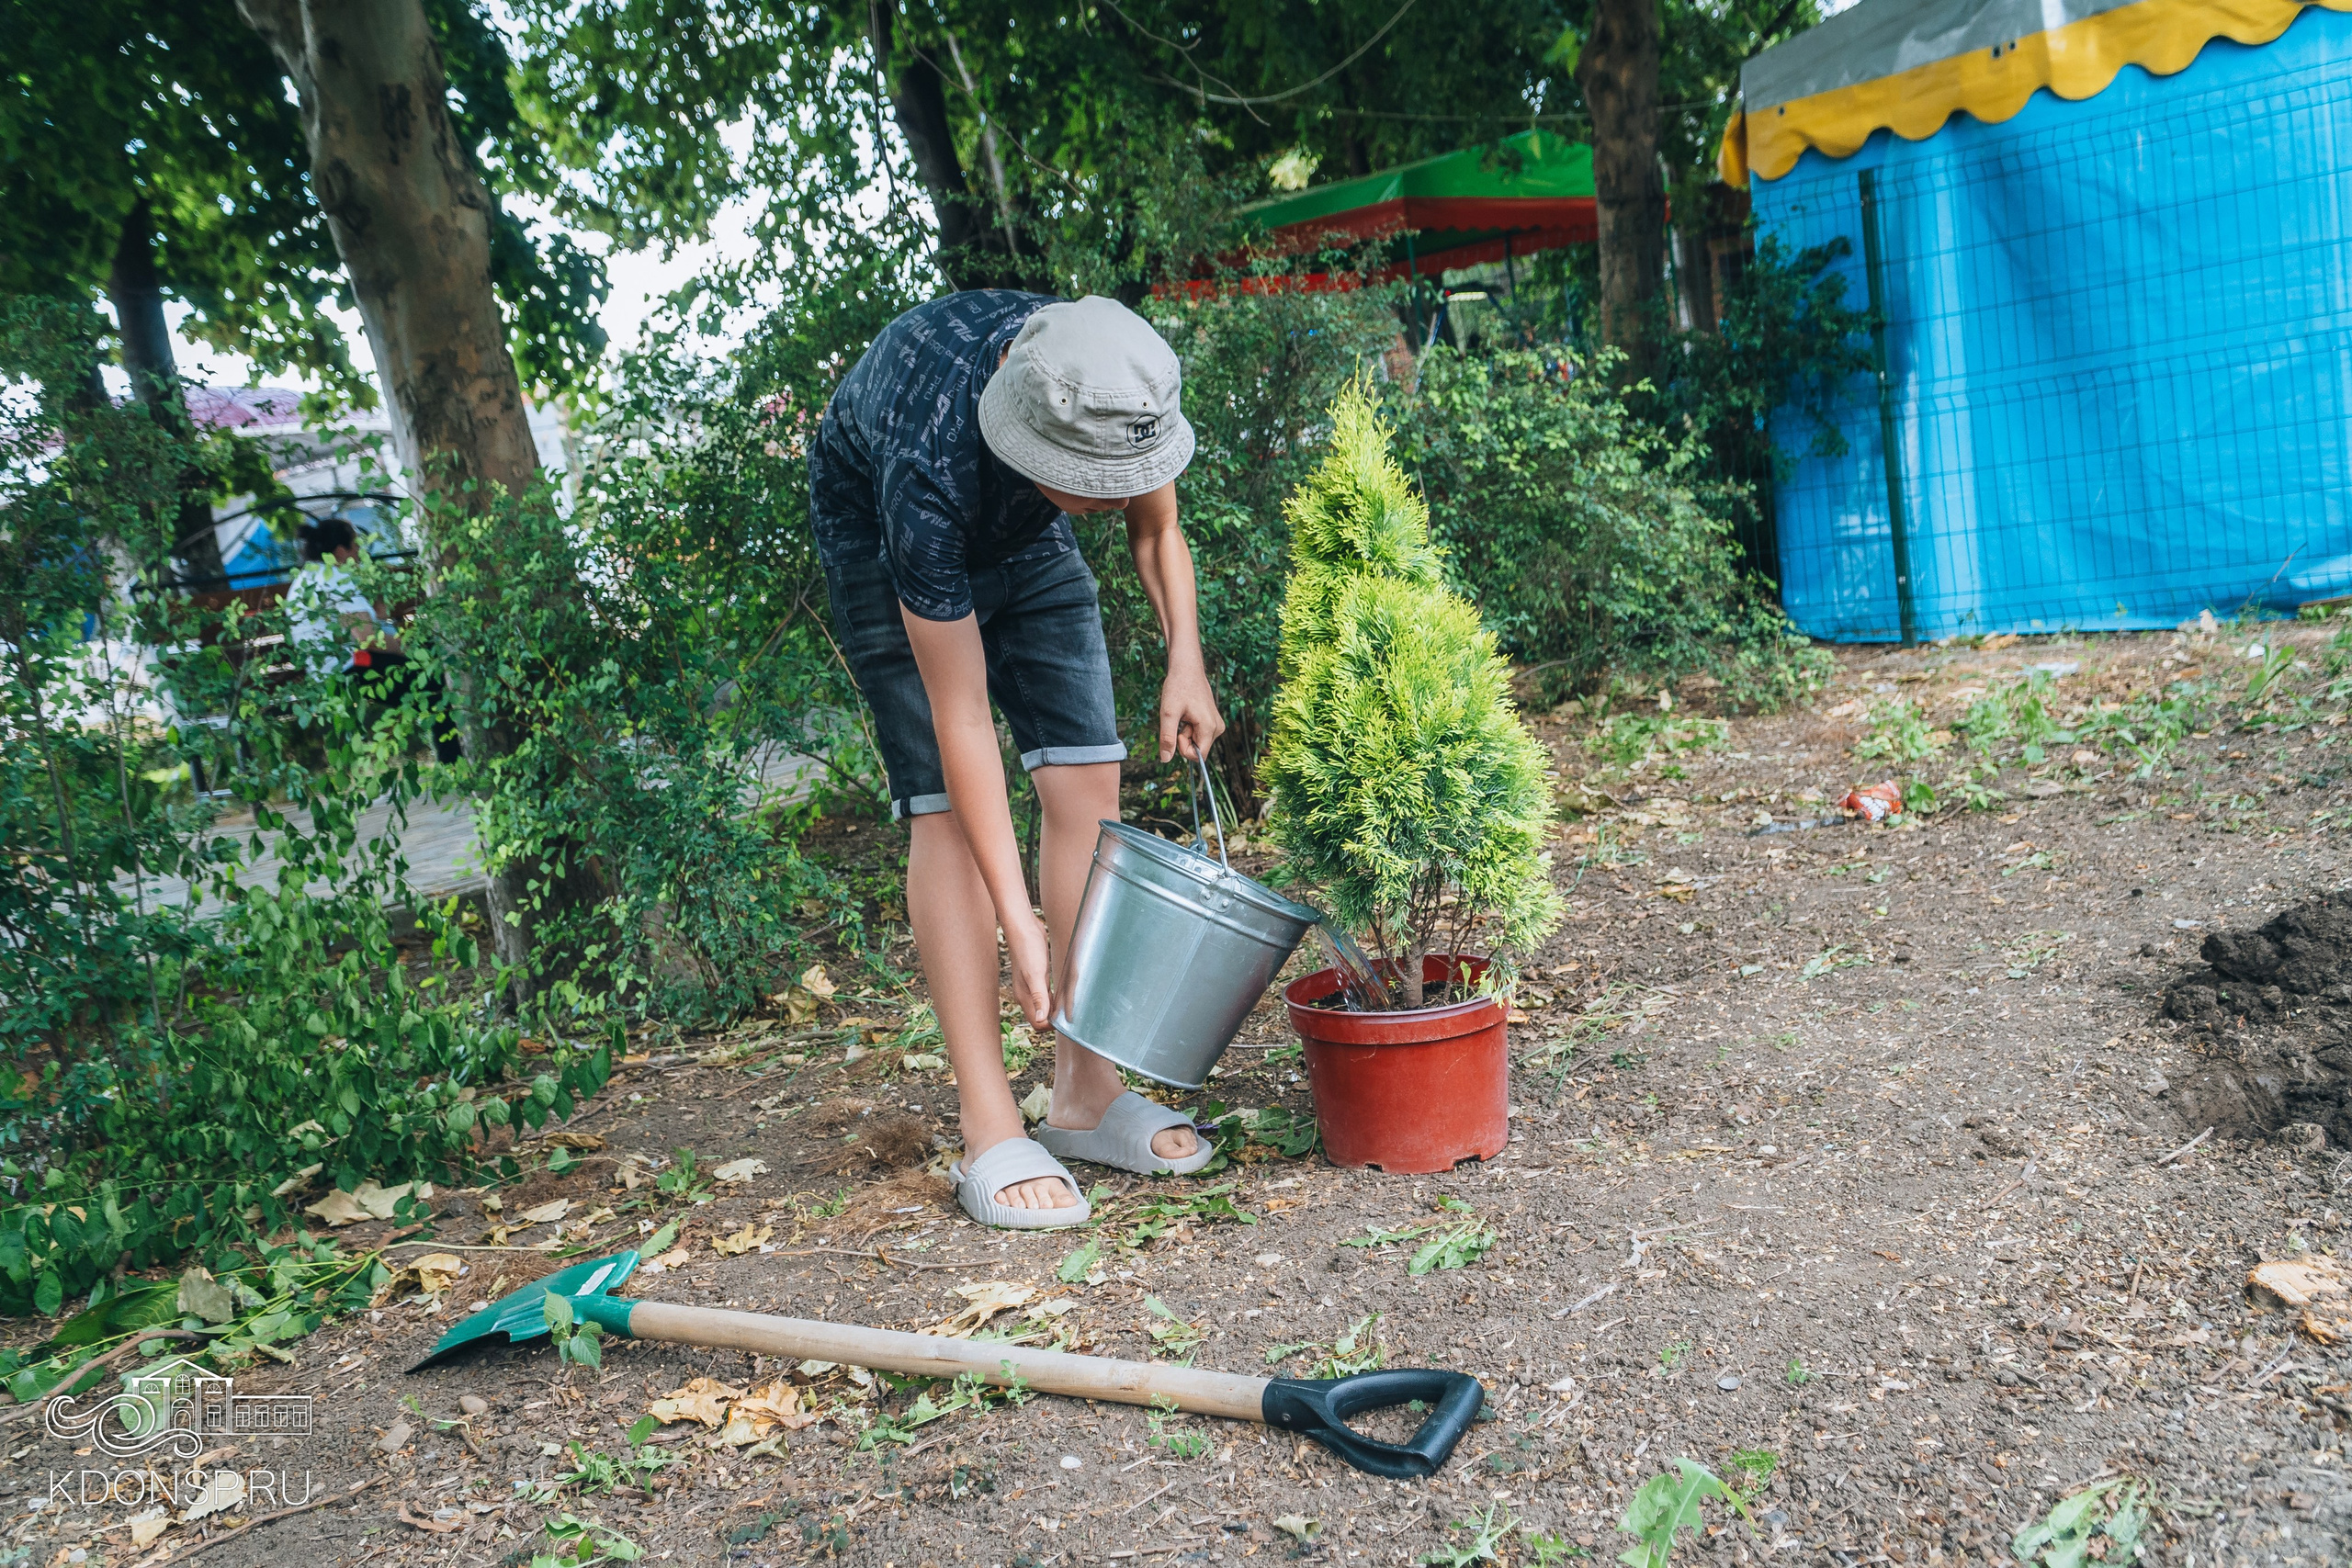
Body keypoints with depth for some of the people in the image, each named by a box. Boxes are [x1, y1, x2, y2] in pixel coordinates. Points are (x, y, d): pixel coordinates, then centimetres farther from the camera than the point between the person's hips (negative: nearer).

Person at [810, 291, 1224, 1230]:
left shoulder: (1121, 390, -30)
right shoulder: (927, 468, -42)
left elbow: (1156, 526, -5)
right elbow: (960, 718, -36)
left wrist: (1186, 658, -20)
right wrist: (1018, 920, -34)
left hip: (1020, 532, 5)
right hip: (878, 530, -5)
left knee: (1088, 775, -7)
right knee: (947, 804, -16)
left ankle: (1085, 1093, 1)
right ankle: (991, 1135, -11)